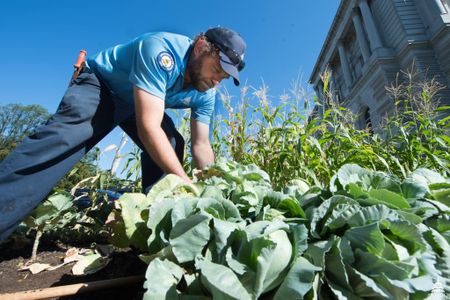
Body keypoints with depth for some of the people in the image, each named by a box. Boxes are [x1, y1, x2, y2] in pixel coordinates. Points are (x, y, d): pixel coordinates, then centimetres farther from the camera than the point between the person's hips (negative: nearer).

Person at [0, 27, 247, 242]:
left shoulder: (205, 93, -14)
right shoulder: (161, 52, -36)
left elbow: (201, 145, -11)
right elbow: (149, 128, -43)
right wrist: (185, 183, -42)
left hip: (139, 101, 7)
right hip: (99, 84, -6)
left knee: (171, 147, -11)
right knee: (63, 138, -31)